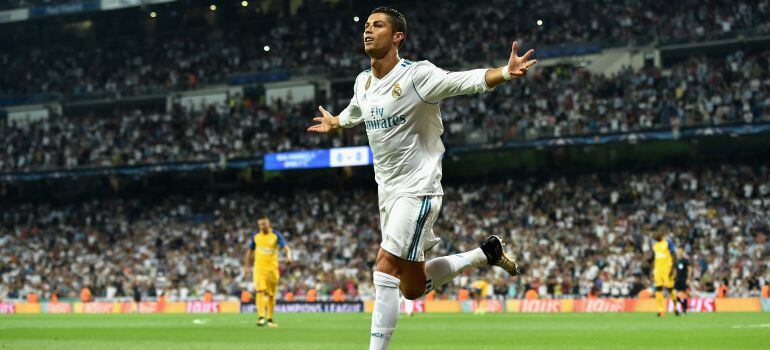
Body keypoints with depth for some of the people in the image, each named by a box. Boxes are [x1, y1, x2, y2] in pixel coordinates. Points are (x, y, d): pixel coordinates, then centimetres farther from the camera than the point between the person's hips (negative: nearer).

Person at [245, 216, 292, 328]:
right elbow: (250, 251, 14)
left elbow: (285, 247, -16)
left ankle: (270, 319, 20)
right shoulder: (255, 235, 3)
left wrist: (288, 255, -37)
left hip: (272, 268, 0)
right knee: (260, 291, -17)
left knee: (271, 294, 7)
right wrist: (247, 266, 14)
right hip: (259, 267, 0)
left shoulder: (276, 235, -4)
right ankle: (261, 317, -25)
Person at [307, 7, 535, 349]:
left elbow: (470, 80, -27)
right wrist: (333, 123, 52)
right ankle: (487, 253, 29)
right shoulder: (363, 82, 8)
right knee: (413, 288, 11)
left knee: (385, 270, -17)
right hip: (387, 190, 8)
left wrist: (505, 72, -46)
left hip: (417, 189, -8)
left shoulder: (417, 75, -14)